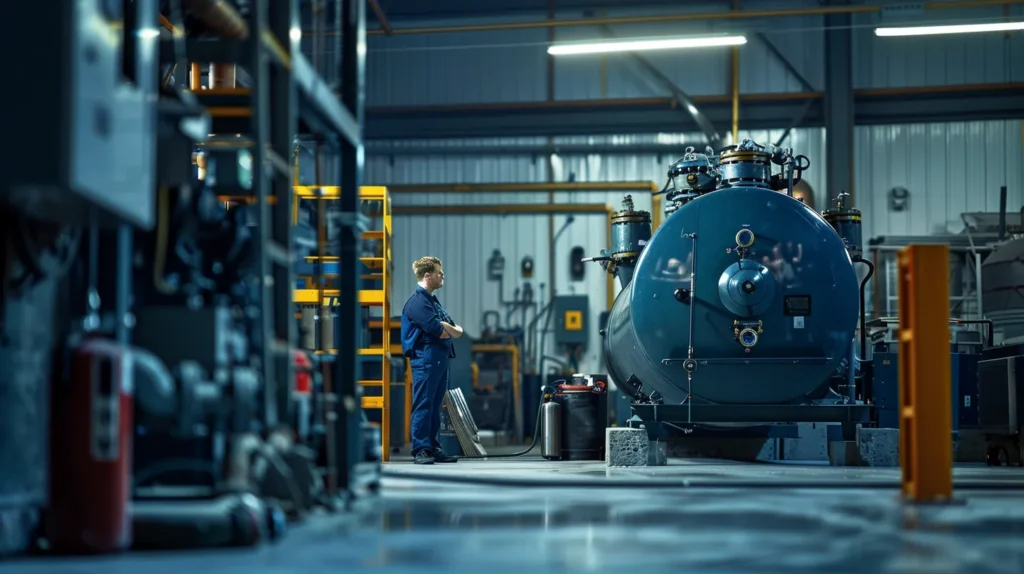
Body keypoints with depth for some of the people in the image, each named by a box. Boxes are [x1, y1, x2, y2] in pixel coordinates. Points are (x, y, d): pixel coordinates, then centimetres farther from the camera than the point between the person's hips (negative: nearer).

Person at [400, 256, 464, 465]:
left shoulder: (433, 301, 21)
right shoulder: (417, 301, -9)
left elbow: (458, 331, 14)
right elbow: (436, 329, -20)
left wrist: (447, 329, -9)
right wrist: (452, 330, 0)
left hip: (440, 359, 10)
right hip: (426, 359, -10)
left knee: (435, 406, 11)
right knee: (423, 405, -8)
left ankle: (433, 448, 15)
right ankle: (421, 450, -7)